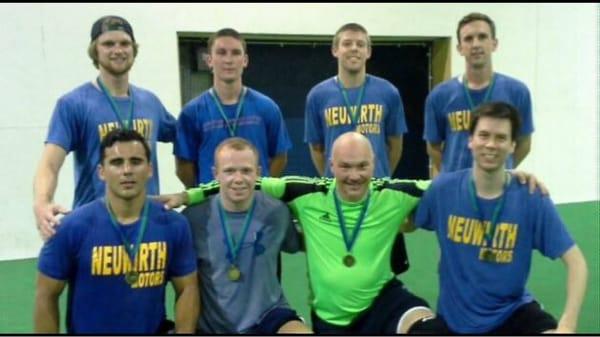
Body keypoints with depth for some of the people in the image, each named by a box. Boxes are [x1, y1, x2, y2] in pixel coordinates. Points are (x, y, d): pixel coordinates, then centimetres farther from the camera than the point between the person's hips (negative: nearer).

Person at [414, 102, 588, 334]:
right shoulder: (443, 188, -12)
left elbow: (575, 262, -14)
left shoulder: (531, 199, -15)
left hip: (511, 311, -1)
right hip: (454, 315, 2)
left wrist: (567, 325, -24)